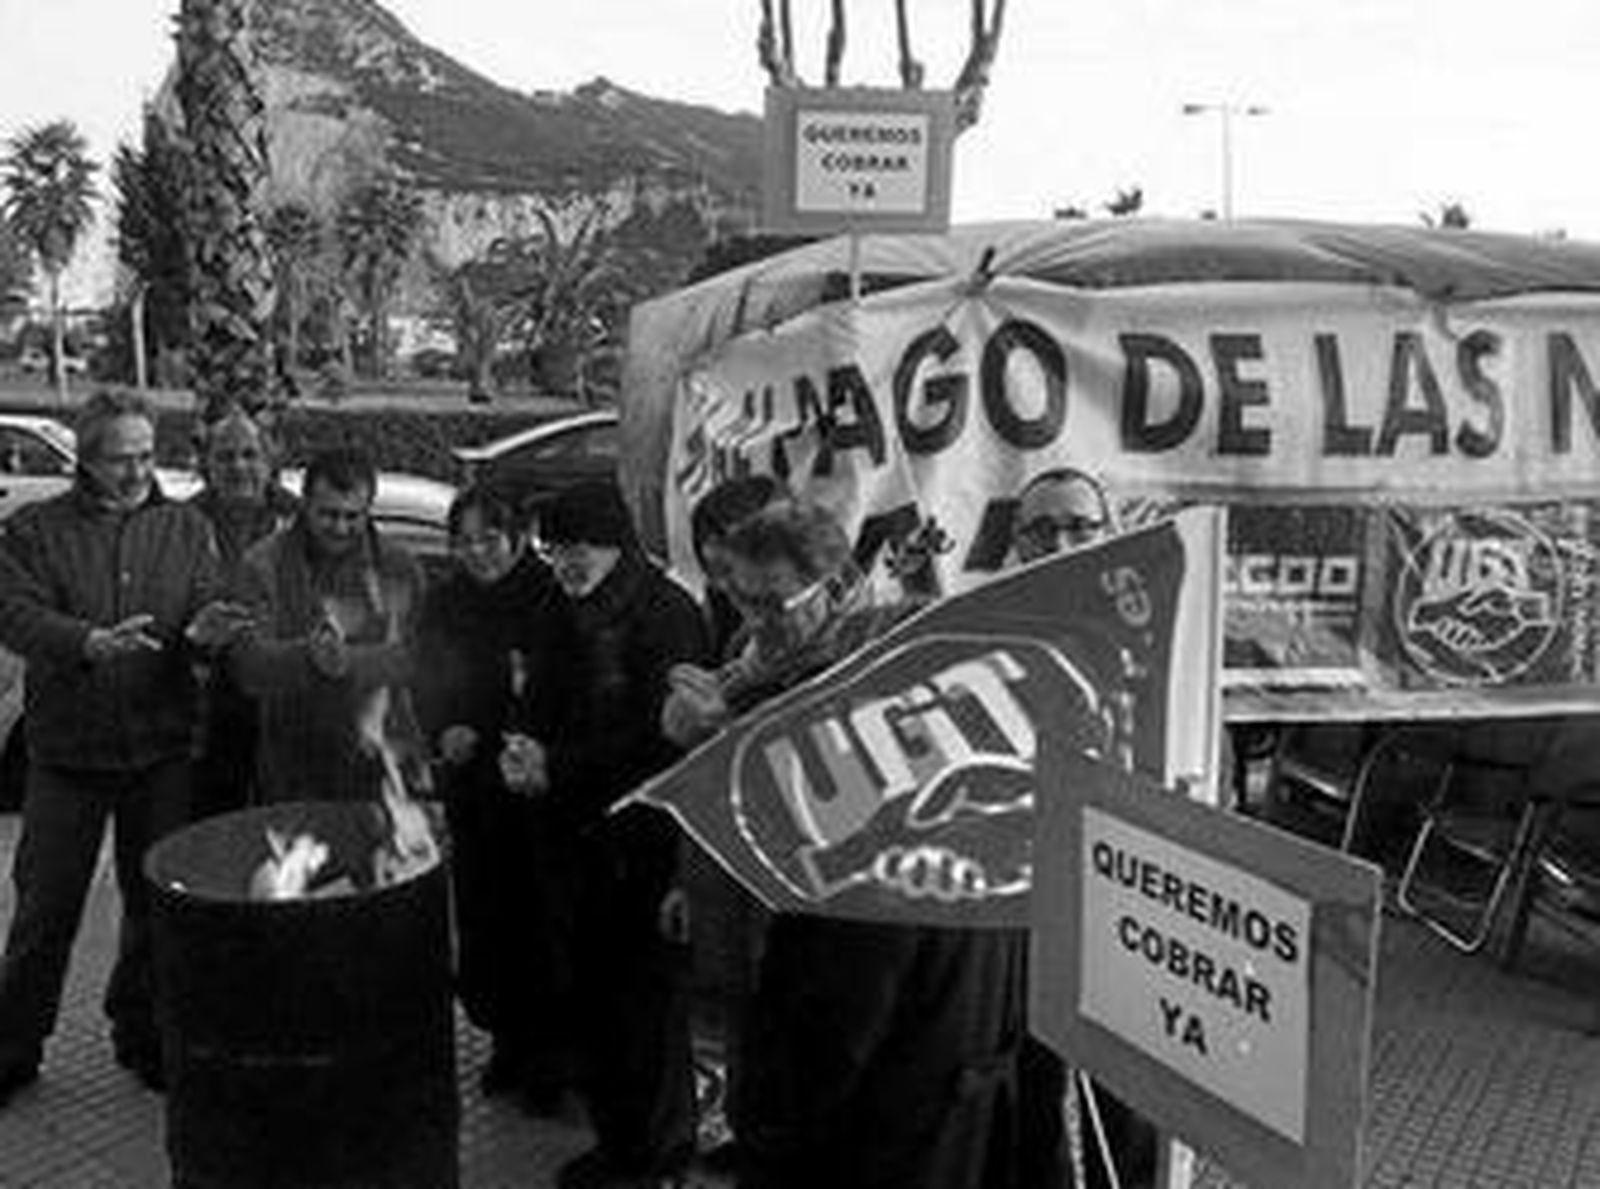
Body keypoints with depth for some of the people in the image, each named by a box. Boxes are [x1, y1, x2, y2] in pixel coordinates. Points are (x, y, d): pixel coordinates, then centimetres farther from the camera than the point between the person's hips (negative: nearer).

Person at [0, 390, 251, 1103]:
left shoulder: (185, 528, 7)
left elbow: (205, 614, 0)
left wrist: (202, 631, -25)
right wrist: (90, 641, -30)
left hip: (162, 750, 2)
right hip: (67, 752, -1)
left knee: (156, 903, 11)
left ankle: (143, 1037, 29)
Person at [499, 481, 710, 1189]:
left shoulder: (665, 614, -14)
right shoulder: (579, 618, 13)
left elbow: (654, 736, -20)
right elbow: (550, 699, 17)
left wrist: (555, 771, -17)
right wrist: (527, 744, -6)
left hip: (644, 838, -8)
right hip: (586, 832, 8)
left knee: (646, 991, 2)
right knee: (596, 988, 15)